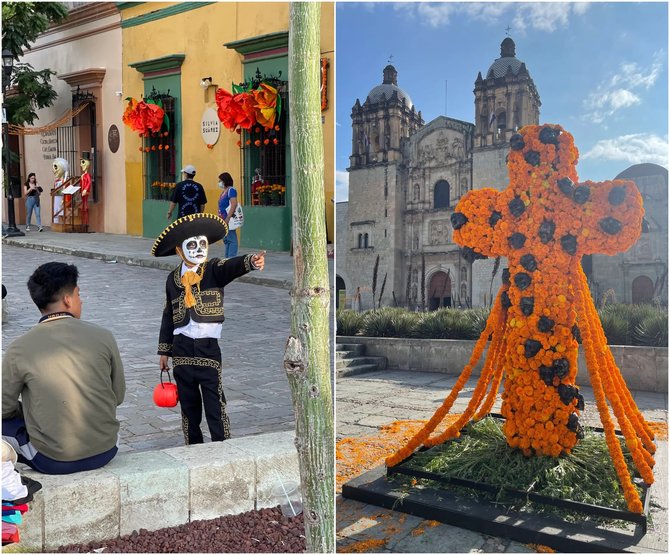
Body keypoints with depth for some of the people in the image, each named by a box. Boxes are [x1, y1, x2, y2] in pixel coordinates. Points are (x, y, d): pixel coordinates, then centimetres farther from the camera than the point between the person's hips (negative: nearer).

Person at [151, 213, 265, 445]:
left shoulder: (214, 269, -3)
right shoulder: (173, 279, 7)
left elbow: (232, 266, -27)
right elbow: (168, 316, 13)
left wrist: (251, 261, -49)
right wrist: (163, 351, 14)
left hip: (208, 346, -3)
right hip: (181, 350, 3)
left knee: (215, 405, -2)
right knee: (188, 404, 13)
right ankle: (193, 448, 26)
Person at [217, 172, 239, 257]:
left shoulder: (231, 190, -10)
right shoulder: (224, 191, 19)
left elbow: (234, 204, -21)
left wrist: (227, 219, -25)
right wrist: (221, 219, 17)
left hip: (229, 220, -10)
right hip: (224, 221, 10)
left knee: (231, 240, -9)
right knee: (226, 240, 13)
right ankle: (227, 258, 19)